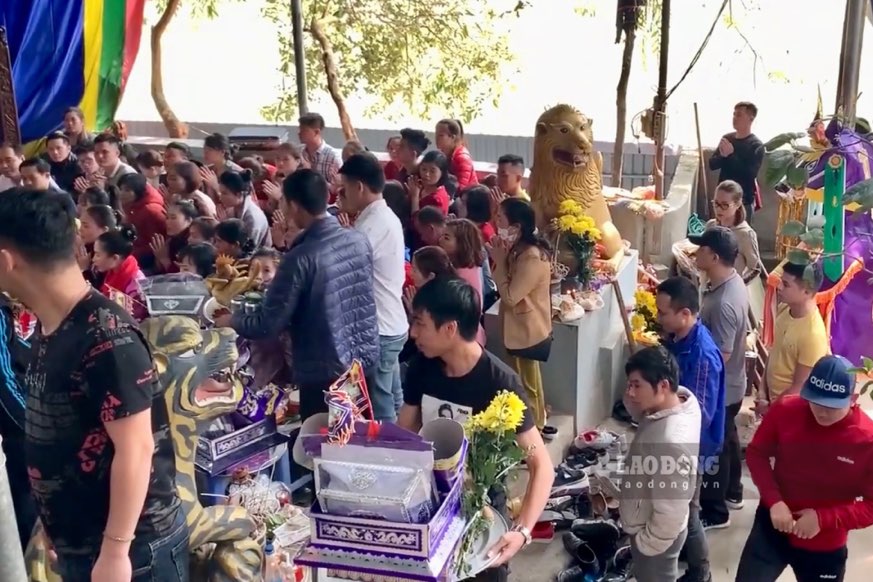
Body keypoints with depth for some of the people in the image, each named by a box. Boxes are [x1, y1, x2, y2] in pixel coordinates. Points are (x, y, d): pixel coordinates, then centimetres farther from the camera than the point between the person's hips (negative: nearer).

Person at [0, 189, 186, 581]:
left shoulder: (107, 340, -24)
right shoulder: (49, 329, 2)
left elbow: (135, 448, -23)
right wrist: (57, 529, 17)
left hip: (134, 548, -8)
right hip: (74, 545, 8)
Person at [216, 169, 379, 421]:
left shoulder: (301, 259, -20)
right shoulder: (360, 240, -1)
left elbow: (268, 324, -15)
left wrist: (230, 322, 5)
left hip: (325, 374, -6)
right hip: (365, 361, 6)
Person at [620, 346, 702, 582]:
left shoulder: (670, 440, -38)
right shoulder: (683, 400, -12)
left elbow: (671, 513, -32)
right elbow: (637, 408, 7)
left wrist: (645, 543, -17)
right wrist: (633, 397, -15)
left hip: (657, 536, -8)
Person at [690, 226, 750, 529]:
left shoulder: (723, 303, -33)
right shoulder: (732, 281, -2)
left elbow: (721, 355, -28)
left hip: (718, 389, -10)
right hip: (730, 385, 10)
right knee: (727, 438, 26)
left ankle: (714, 511, 26)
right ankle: (732, 492, 46)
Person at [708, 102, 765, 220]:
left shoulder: (757, 146, -11)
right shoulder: (727, 138, 5)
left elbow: (750, 174, -20)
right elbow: (712, 164, 4)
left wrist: (731, 154, -23)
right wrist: (722, 155, -17)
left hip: (743, 201, -5)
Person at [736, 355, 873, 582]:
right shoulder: (785, 410, -15)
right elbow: (756, 453, -2)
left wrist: (823, 519, -24)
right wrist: (774, 501, -16)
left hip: (825, 547, -1)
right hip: (773, 527, 1)